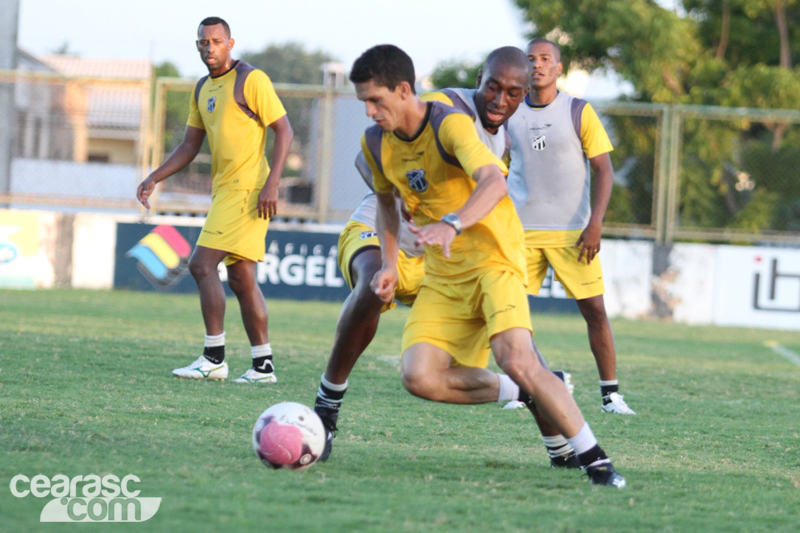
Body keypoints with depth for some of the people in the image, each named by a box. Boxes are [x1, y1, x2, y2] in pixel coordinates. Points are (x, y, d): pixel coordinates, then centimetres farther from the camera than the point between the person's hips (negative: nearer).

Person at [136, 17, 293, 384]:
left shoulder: (250, 80, -9)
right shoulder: (202, 89, 16)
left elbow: (283, 130, -12)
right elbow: (190, 146, 22)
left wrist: (271, 184, -19)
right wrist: (154, 179, 10)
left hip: (246, 188, -9)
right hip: (225, 188, 9)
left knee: (202, 264, -14)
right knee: (240, 278, 8)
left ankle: (214, 359, -12)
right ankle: (263, 366, 11)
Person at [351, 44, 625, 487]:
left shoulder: (450, 125, -18)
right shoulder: (376, 142, 3)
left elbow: (494, 182, -36)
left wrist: (452, 225, -54)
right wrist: (389, 263, 9)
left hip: (493, 260, -7)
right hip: (441, 277, 7)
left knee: (516, 361, -27)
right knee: (419, 377, -15)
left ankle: (596, 462, -16)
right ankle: (528, 393, 5)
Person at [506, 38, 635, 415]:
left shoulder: (579, 112, -1)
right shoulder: (510, 115, 8)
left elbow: (603, 170, -2)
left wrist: (595, 224, -13)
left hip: (572, 232, -2)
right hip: (521, 229, 2)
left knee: (594, 309, -5)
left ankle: (611, 393, 2)